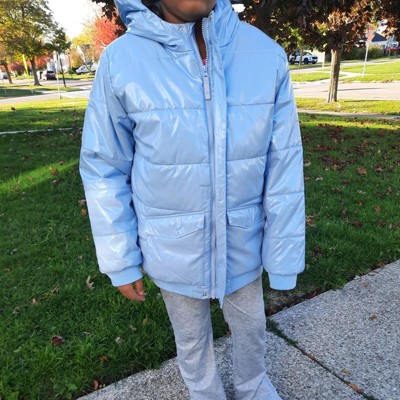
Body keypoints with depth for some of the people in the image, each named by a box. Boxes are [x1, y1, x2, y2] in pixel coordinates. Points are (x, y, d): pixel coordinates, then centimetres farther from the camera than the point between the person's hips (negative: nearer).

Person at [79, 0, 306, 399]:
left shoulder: (267, 54, -13)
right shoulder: (120, 61, -16)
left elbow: (283, 165, -10)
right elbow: (104, 170, -9)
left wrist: (284, 257, -5)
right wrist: (120, 261, -4)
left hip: (242, 242, 2)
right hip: (173, 250, -1)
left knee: (251, 326, 25)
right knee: (192, 338, 24)